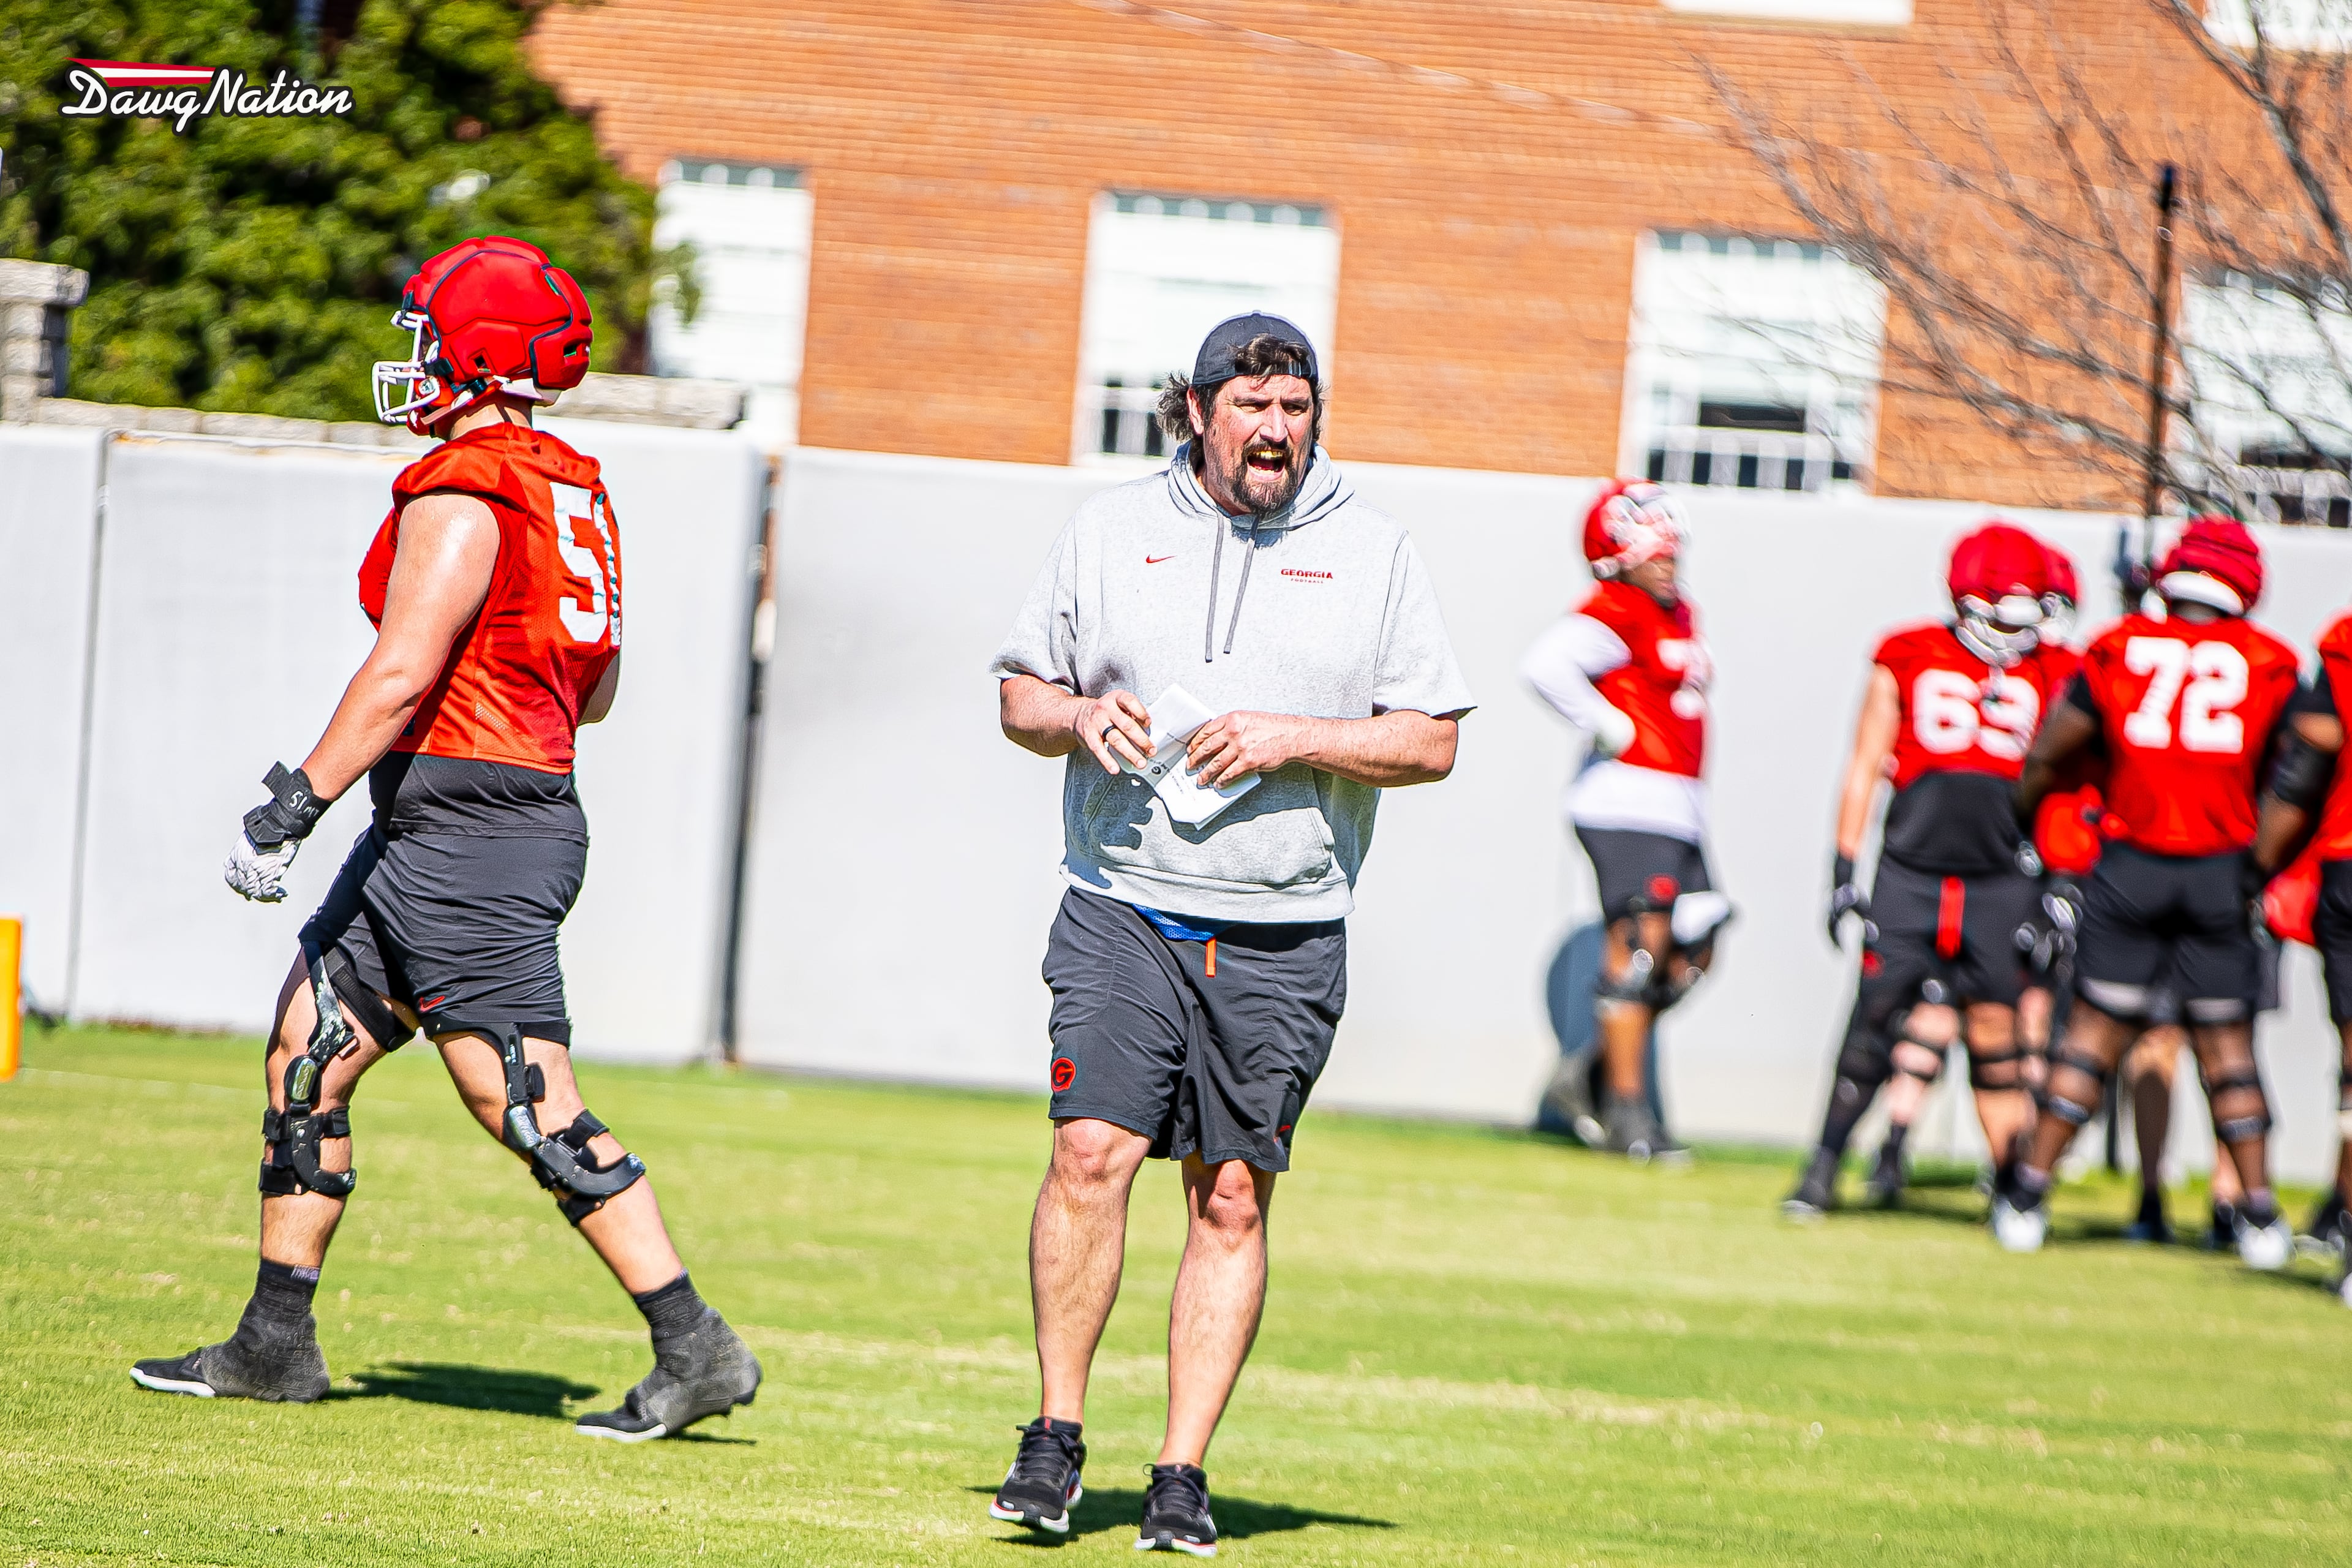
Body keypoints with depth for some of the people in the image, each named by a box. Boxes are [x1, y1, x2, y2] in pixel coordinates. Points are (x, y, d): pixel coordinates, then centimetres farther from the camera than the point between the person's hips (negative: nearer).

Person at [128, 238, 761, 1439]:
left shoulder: (462, 497, -15)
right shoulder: (571, 497, 13)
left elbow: (402, 672, -22)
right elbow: (596, 691, 20)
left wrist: (297, 802, -21)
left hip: (463, 836, -10)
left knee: (533, 1111, -8)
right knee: (307, 1056, 13)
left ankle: (697, 1350, -5)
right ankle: (275, 1343, 18)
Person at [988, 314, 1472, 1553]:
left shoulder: (1372, 554, 6)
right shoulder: (1110, 530, 9)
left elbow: (1431, 743, 3)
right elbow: (1020, 695, 15)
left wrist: (1293, 739, -11)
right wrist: (1080, 716, -8)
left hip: (1283, 936, 0)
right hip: (1123, 909, 0)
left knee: (1232, 1196, 0)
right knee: (1091, 1152, -14)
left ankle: (1183, 1476, 6)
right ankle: (1056, 1439, -3)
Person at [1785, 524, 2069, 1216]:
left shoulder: (2048, 677, 8)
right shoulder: (1908, 660, 4)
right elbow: (1865, 768, 8)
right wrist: (1843, 872, 5)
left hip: (2001, 881, 1)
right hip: (1911, 868, -1)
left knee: (1995, 1030, -1)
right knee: (1876, 1022, -4)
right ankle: (1823, 1169, 6)